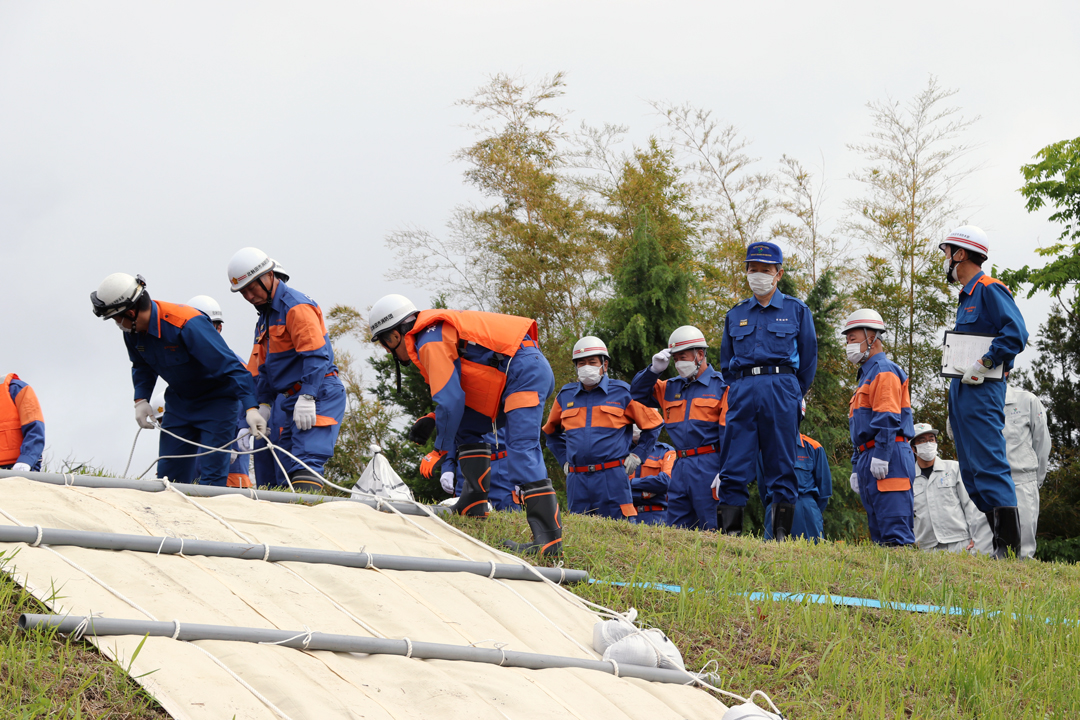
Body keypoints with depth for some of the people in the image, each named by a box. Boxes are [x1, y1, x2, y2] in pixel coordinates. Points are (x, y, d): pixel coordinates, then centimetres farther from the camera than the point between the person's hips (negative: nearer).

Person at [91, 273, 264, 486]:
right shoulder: (133, 330, -9)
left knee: (213, 473, -14)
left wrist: (250, 408, -40)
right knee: (169, 472, 4)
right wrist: (141, 400, -3)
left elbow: (231, 366, -33)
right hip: (180, 401, 7)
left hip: (217, 399, -7)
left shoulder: (187, 325, -33)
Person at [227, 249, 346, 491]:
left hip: (318, 396, -10)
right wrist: (264, 403, 17)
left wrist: (307, 397, -26)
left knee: (305, 462, -21)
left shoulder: (296, 306, -10)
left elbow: (315, 355, -20)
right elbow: (264, 366, 27)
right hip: (292, 399, 10)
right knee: (289, 465, 3)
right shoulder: (266, 315, 21)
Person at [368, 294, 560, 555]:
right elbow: (459, 390, 27)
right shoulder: (436, 331, 21)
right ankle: (474, 508, 15)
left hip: (523, 372, -11)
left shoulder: (430, 344, -11)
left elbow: (451, 399, -16)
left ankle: (549, 541, -28)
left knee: (522, 450, -19)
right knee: (466, 430, 19)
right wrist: (432, 419, 16)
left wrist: (441, 448, -5)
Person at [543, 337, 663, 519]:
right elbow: (551, 431, 30)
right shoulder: (565, 396, 13)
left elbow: (653, 424, 11)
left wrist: (637, 455, 5)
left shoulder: (622, 392, 3)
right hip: (577, 481, 4)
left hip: (612, 477, -4)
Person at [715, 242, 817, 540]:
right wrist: (741, 391, 11)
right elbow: (726, 363, 21)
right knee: (734, 468, -5)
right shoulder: (735, 315, 17)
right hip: (743, 391, 2)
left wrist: (794, 395, 10)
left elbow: (808, 359, 11)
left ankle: (781, 535, -1)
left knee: (782, 467, -3)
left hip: (781, 389, -2)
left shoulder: (796, 311, 10)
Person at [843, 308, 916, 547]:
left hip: (889, 457, -11)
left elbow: (888, 418, -17)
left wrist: (880, 455, -24)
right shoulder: (865, 376, 27)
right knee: (878, 529, 8)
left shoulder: (884, 371, -5)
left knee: (894, 522, -16)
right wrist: (856, 467, 27)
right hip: (868, 457, 11)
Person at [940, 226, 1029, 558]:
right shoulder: (966, 297, 22)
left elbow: (1016, 333, -20)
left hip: (982, 392, -10)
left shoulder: (989, 289, -8)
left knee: (989, 468, -15)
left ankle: (1010, 548, -18)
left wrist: (983, 365, -21)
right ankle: (1001, 542, 9)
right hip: (963, 392, 10)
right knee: (972, 473, 8)